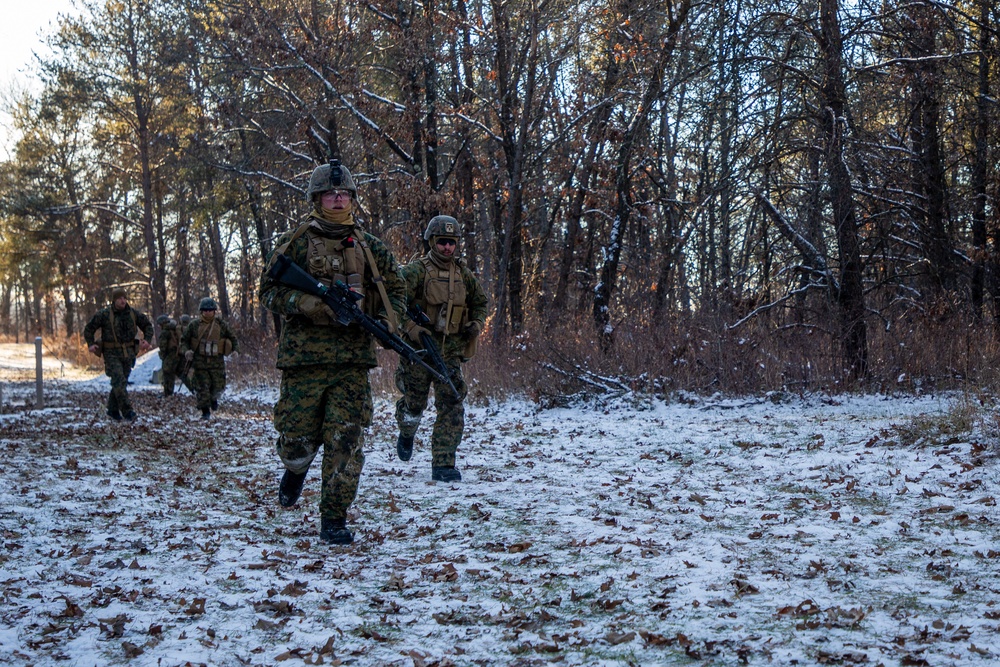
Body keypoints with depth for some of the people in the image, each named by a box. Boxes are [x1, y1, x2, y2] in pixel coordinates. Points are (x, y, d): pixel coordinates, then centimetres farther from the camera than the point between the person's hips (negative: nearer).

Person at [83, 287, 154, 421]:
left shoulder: (133, 313, 5)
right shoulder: (104, 314, -5)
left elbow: (147, 325, 19)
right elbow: (89, 329, 5)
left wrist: (147, 340, 4)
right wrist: (91, 344, -7)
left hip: (128, 353, 4)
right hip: (111, 353, -4)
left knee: (120, 382, 10)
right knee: (119, 381, -17)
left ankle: (113, 410, 22)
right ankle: (127, 411, -19)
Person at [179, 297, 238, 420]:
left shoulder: (221, 324, 5)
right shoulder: (194, 325, 3)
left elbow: (232, 338, 15)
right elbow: (184, 340, 11)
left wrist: (235, 350, 0)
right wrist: (186, 351, -6)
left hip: (217, 361, 1)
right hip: (200, 361, -1)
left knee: (218, 386, 2)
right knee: (202, 387, -3)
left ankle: (213, 398, 37)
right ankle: (205, 412, 8)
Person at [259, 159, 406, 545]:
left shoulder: (370, 247, 13)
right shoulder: (296, 242, 3)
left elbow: (396, 290, 21)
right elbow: (269, 290, -1)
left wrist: (388, 320, 1)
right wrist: (310, 304, -16)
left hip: (354, 358, 2)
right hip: (304, 356, -2)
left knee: (346, 442, -4)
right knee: (297, 437, 2)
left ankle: (334, 521, 7)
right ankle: (296, 468, 39)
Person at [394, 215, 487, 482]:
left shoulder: (463, 273, 8)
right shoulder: (416, 271, -8)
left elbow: (480, 302, 22)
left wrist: (476, 324, 4)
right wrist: (412, 328, -23)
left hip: (450, 353, 3)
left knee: (452, 409, -7)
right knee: (414, 406, 11)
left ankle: (443, 465, -3)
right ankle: (407, 434, 46)